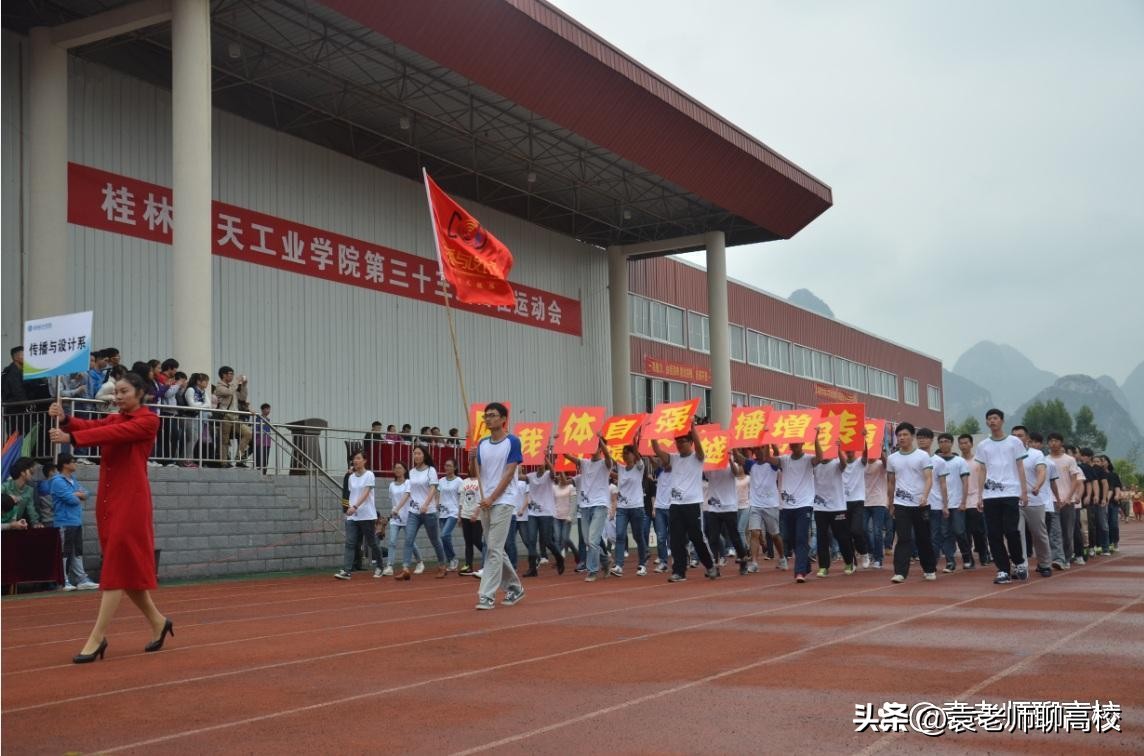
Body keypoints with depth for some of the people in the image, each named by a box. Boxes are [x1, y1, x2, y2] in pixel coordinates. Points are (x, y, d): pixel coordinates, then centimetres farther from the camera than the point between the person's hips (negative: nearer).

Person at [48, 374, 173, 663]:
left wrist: (71, 438, -31)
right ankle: (158, 622, 27)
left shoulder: (148, 420, -6)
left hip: (131, 499, -8)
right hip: (108, 498, 8)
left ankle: (96, 638, -10)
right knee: (124, 567, 12)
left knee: (118, 567, -9)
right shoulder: (114, 419, 16)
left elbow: (114, 433, -21)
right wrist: (65, 419, -24)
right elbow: (91, 426, -3)